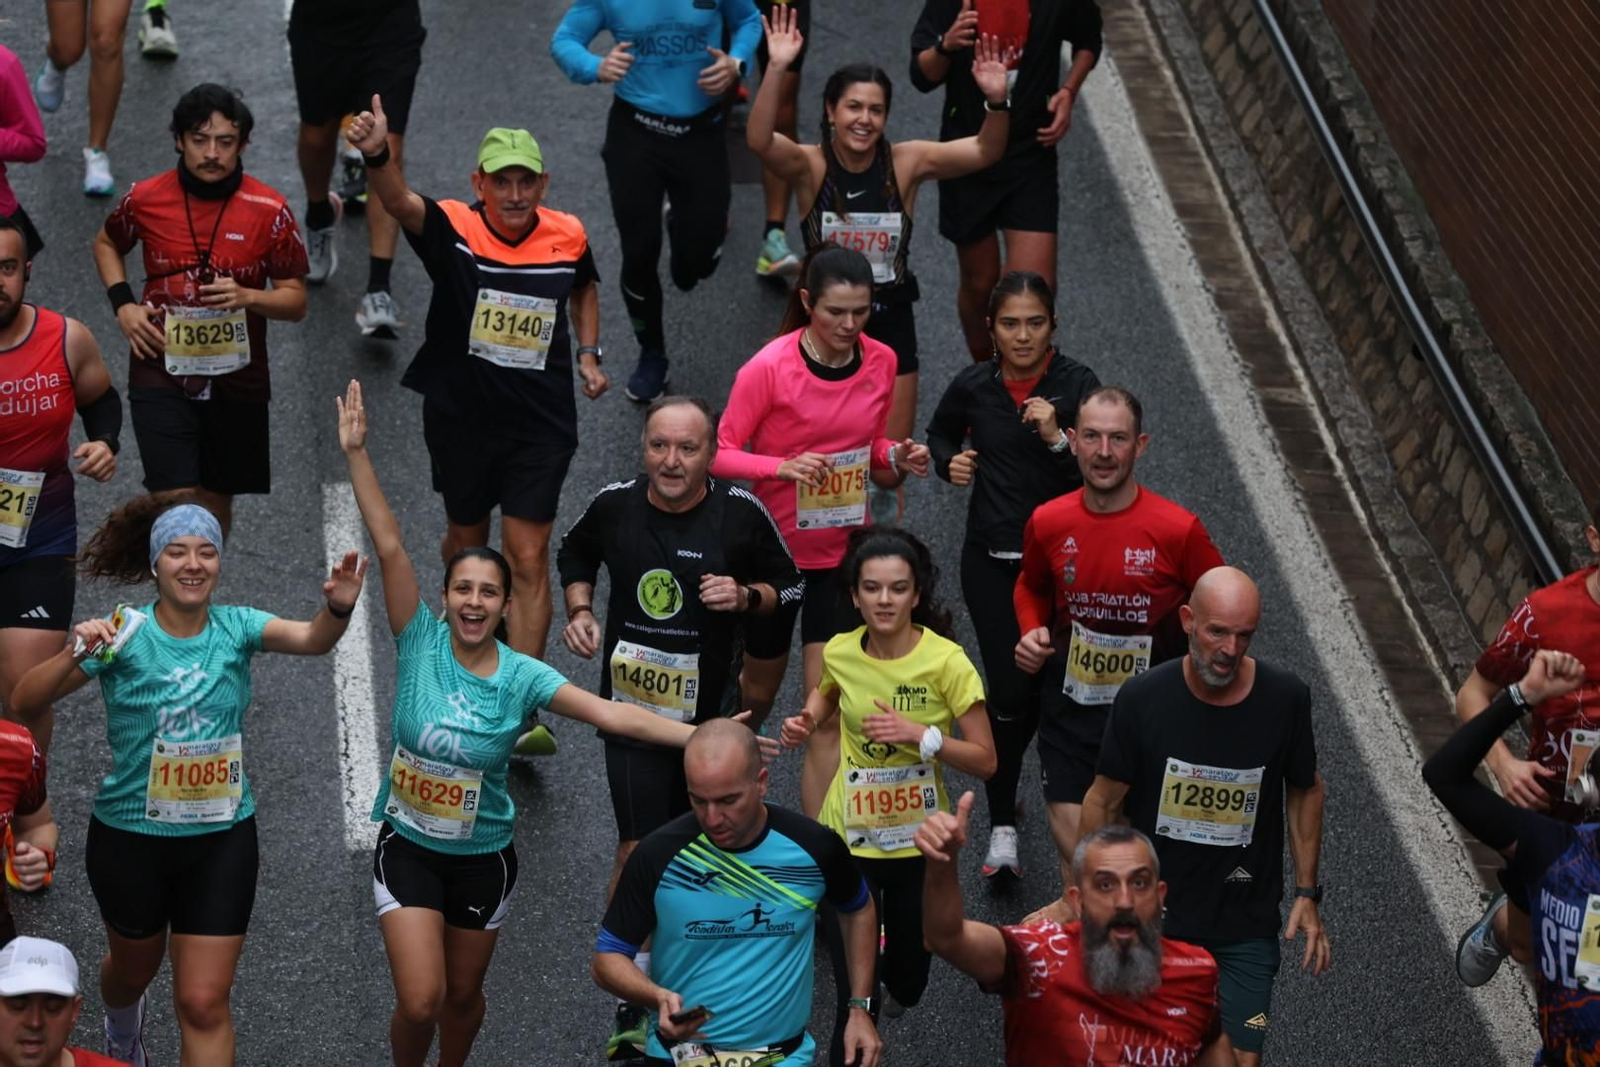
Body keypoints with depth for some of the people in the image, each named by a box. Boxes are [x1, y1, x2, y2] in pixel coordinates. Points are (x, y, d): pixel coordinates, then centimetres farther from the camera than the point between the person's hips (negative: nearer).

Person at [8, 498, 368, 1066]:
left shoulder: (236, 627, -6)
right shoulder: (123, 633, -12)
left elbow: (311, 639, -25)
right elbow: (23, 704, -16)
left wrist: (338, 609, -47)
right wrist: (74, 655, -35)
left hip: (222, 837, 0)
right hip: (130, 836, 0)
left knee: (205, 1003, -4)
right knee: (135, 968, 25)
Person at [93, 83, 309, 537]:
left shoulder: (269, 210, -8)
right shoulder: (145, 198, -5)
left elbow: (296, 301, -3)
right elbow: (106, 244, 17)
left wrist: (247, 298, -23)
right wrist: (123, 304, 0)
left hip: (237, 377, 1)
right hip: (162, 375, -1)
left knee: (216, 504, 16)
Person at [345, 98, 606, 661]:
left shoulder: (569, 236, -6)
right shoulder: (454, 229, -16)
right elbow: (398, 201, -38)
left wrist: (589, 354, 7)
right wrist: (377, 155, -59)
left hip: (541, 425, 0)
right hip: (461, 418, 0)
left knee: (528, 561, -3)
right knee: (466, 540, 21)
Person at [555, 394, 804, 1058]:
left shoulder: (741, 515, -11)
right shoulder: (614, 506, -7)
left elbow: (787, 582, 4)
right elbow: (574, 556, 15)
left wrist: (745, 596, -16)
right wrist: (580, 611, -1)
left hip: (711, 706, 1)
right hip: (631, 700, -1)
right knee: (639, 846, -9)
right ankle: (631, 1006, -1)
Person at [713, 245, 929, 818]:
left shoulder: (881, 362, -3)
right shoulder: (770, 367, -17)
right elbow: (721, 453, -15)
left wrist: (897, 460, -10)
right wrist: (784, 465, -32)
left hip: (842, 551, 2)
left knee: (829, 716, -4)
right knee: (759, 689, 19)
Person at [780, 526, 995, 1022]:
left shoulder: (945, 660, -18)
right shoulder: (839, 652, -9)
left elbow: (985, 761, -15)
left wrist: (922, 735, -28)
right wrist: (807, 720, -3)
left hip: (919, 838, -1)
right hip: (850, 833, 1)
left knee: (907, 982, 12)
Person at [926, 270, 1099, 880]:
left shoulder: (1077, 385, -10)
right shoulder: (973, 387, -4)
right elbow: (940, 434, 17)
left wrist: (1057, 439, -26)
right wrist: (949, 462, -4)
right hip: (991, 559, 0)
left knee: (1051, 687, 10)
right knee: (1011, 690, -7)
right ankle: (1002, 824, 7)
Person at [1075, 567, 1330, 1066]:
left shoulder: (1285, 697, -11)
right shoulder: (1143, 699, -15)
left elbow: (1305, 791, 6)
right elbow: (1104, 803, -3)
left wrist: (1306, 894, 5)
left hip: (1247, 928, 1)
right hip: (1154, 914, 0)